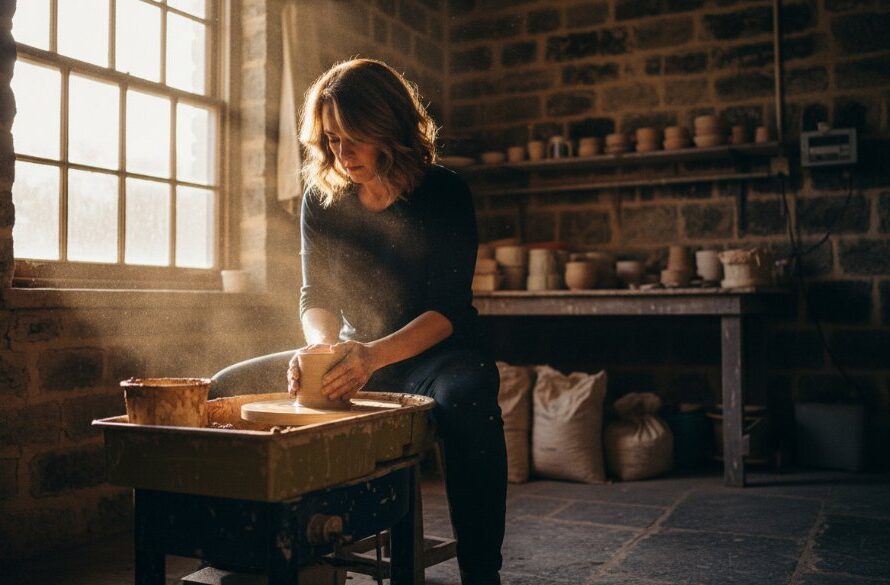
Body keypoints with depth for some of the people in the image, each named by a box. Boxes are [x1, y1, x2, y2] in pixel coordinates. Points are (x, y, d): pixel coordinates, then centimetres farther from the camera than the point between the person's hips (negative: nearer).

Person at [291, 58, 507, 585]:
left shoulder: (445, 194, -12)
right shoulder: (323, 196, 0)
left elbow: (448, 309, -19)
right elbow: (316, 296, -1)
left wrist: (376, 354, -36)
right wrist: (323, 347, -24)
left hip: (435, 351, -4)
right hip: (359, 353, 4)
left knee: (468, 399, -39)